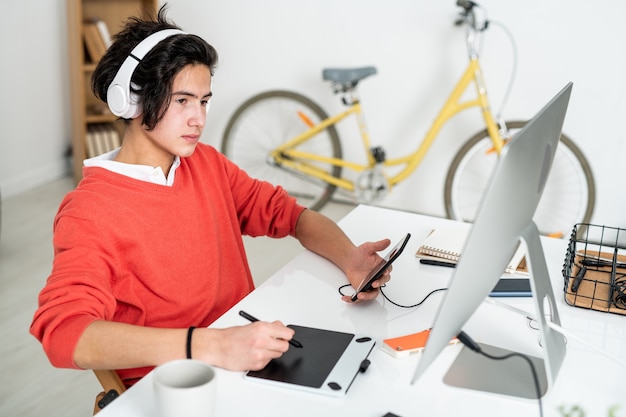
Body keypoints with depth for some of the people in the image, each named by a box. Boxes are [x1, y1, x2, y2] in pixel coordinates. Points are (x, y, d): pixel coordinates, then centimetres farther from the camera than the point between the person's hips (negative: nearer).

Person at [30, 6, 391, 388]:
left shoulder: (207, 164, 6)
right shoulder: (90, 211, -13)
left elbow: (285, 212, 10)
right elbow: (62, 330, -26)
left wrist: (349, 257, -12)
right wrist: (208, 346, -38)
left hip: (246, 353, 6)